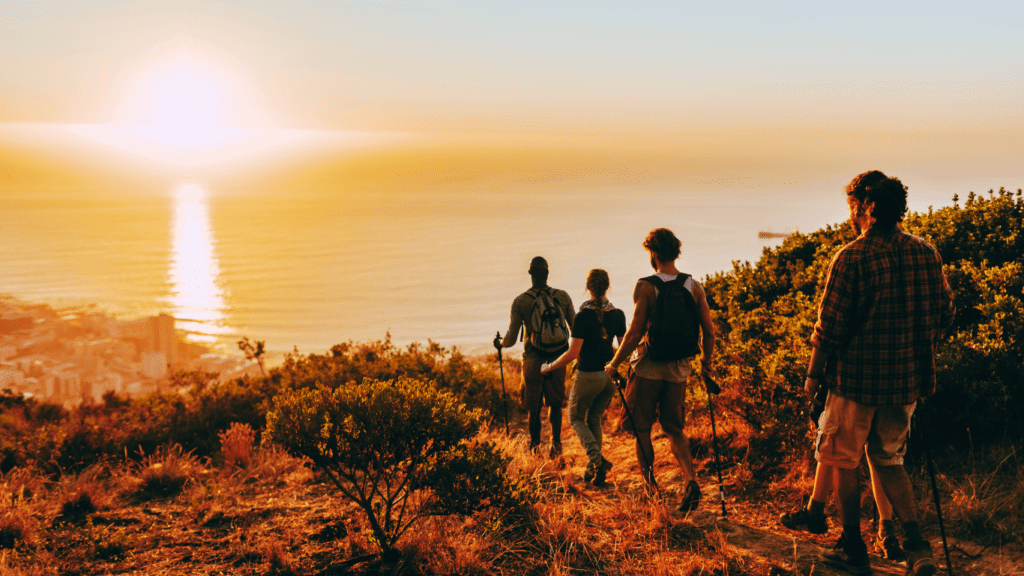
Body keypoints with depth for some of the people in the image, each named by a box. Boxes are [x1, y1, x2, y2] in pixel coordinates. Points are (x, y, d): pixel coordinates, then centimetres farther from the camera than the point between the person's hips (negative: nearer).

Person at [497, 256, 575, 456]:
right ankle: (556, 441, 3)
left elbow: (511, 339, -7)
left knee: (534, 408, 12)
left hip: (533, 361, -2)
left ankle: (535, 447, 18)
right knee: (556, 404, 16)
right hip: (558, 360, 2)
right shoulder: (563, 297, -1)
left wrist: (500, 344, 15)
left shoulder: (520, 301, -8)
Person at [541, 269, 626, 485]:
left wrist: (549, 367, -4)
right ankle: (593, 468, 17)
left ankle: (598, 460, -8)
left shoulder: (583, 316, -16)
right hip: (610, 374, 5)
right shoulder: (618, 315, -1)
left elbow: (573, 353, -17)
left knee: (576, 418, 14)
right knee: (594, 419, 21)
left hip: (588, 375, -5)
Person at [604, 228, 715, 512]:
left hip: (648, 366, -4)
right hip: (679, 368, 4)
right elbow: (709, 331, 1)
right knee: (674, 429, 15)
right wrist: (706, 361, 18)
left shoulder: (646, 287, -12)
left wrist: (614, 364, -5)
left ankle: (649, 488, 14)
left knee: (641, 428, 11)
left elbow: (635, 333, -15)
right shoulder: (694, 286, 0)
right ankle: (691, 481, -4)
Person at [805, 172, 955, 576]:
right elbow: (945, 314, 9)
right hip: (909, 379, 5)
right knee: (888, 460, 19)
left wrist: (813, 375, -2)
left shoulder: (851, 257, -15)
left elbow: (830, 326, -14)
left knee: (843, 461, 12)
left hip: (858, 377, -5)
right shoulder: (927, 253, 2)